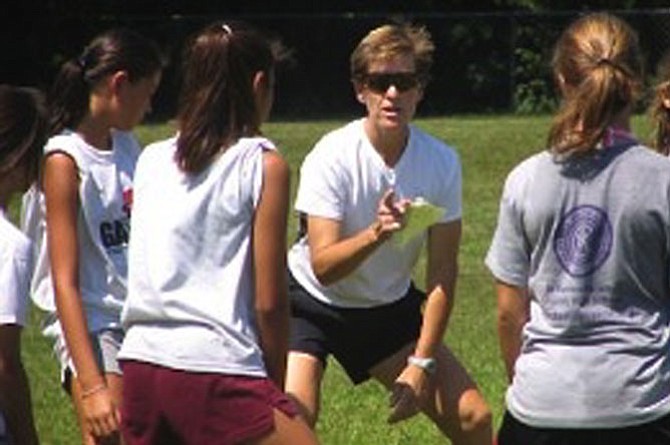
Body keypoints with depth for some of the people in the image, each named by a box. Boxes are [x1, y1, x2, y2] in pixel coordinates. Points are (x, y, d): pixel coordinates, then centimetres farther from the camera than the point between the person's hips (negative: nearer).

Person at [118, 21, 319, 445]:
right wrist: (276, 384, 9)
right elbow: (269, 301, -2)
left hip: (140, 366, 6)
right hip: (215, 371, -6)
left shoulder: (151, 159, 14)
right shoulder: (264, 164, -1)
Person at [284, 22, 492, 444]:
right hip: (314, 302, -4)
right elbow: (322, 266, -31)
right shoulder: (332, 157, -23)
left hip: (390, 307, 4)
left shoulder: (442, 162, -14)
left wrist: (421, 364, -16)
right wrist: (375, 233, -49)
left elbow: (441, 274, -10)